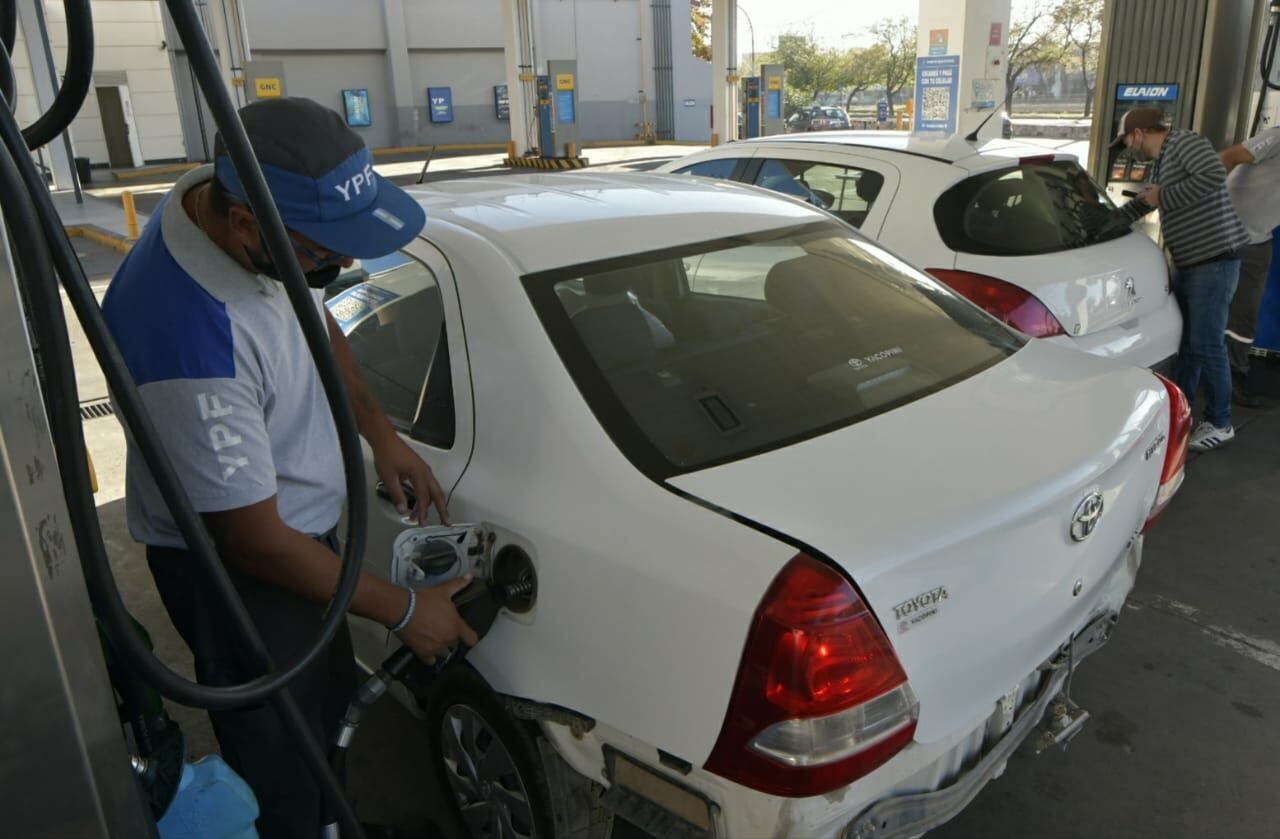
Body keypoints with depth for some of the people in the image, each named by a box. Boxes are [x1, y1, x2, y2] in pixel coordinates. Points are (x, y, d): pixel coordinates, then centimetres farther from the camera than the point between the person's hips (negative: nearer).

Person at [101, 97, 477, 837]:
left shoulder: (234, 204, -14)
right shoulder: (189, 345, -39)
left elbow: (315, 319, 8)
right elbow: (256, 544, -27)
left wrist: (379, 430, 0)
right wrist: (403, 610, -17)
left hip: (303, 518, 9)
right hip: (229, 566, -8)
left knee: (332, 699, 28)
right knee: (281, 759, 13)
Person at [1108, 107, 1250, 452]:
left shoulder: (1185, 142, -10)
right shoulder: (1161, 163, 18)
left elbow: (1215, 176, -27)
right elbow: (1139, 205, 31)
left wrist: (1165, 197, -17)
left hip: (1214, 260, -9)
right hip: (1187, 264, 9)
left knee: (1206, 345, -5)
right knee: (1184, 341, 15)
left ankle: (1220, 424, 7)